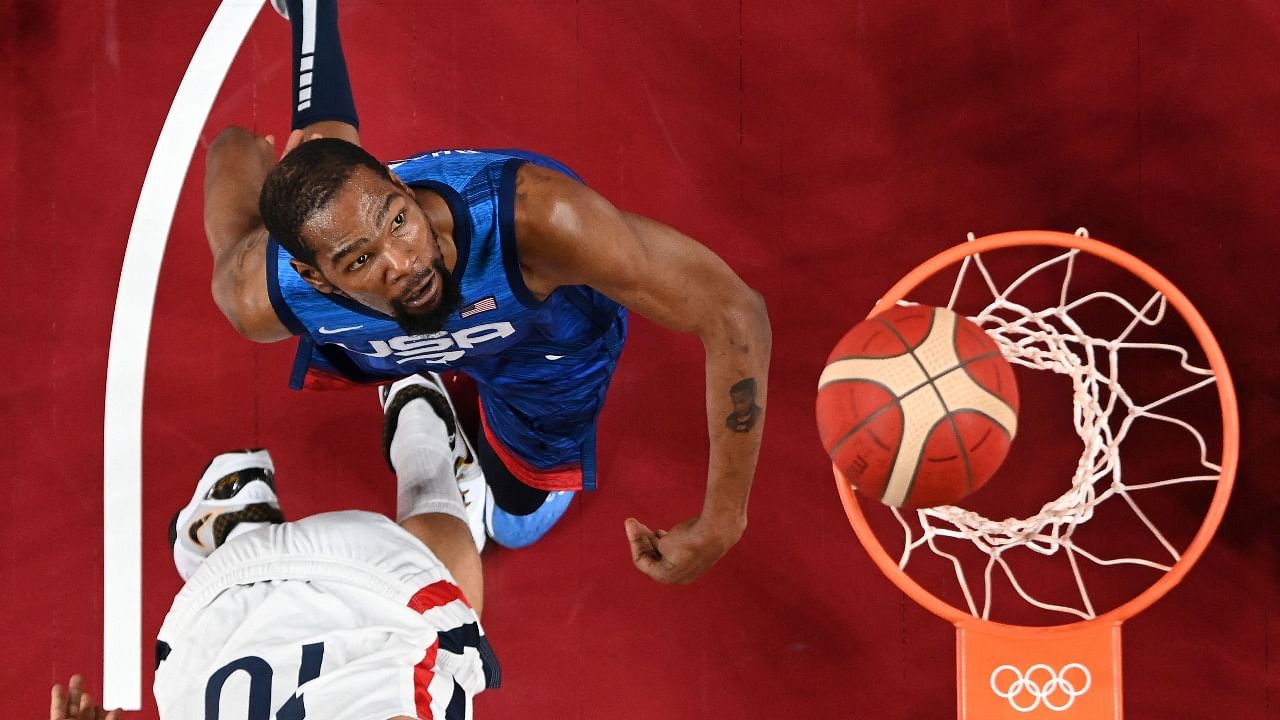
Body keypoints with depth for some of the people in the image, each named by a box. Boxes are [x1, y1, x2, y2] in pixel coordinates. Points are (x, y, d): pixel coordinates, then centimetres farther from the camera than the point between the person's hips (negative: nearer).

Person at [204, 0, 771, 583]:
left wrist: (720, 526, -46)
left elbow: (733, 311, -47)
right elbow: (235, 148, -20)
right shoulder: (262, 299, -40)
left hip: (547, 343, 0)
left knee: (513, 527, 19)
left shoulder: (535, 215, -52)